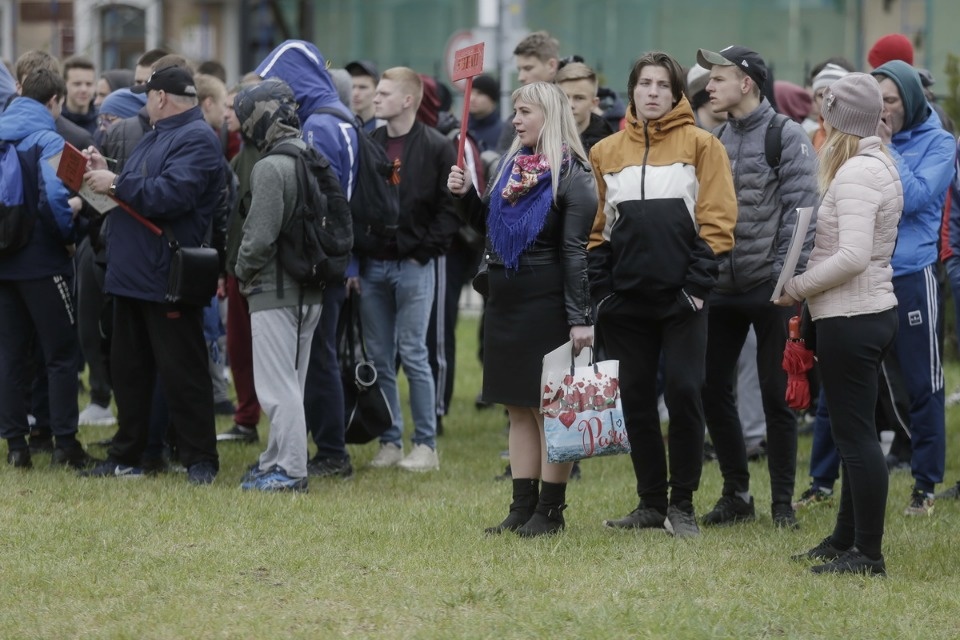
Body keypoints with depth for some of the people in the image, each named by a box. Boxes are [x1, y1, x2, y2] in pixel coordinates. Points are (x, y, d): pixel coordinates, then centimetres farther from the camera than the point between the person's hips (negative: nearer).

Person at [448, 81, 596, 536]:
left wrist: (581, 318, -18)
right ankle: (523, 506, 14)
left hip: (546, 306, -8)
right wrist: (467, 194, 4)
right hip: (505, 303, 8)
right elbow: (491, 226, 21)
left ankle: (551, 510, 2)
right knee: (519, 409, 9)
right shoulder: (512, 165, 11)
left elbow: (576, 252, -14)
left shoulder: (571, 177, -10)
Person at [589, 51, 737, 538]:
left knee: (683, 393, -8)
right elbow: (598, 228, 13)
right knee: (636, 400, 6)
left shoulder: (700, 145, 1)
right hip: (625, 299, 4)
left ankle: (682, 503, 1)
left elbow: (717, 220, -4)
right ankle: (651, 502, 14)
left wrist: (697, 283, -11)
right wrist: (600, 288, 4)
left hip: (681, 297, -4)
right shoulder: (606, 152, 11)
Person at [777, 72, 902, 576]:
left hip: (849, 320, -10)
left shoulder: (855, 173, -17)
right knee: (854, 432, 17)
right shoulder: (881, 165, 14)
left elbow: (852, 256, -25)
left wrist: (796, 288, -14)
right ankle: (846, 539, 25)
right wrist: (807, 287, 13)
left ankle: (867, 553, -4)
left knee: (855, 434, -6)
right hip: (874, 309, 10)